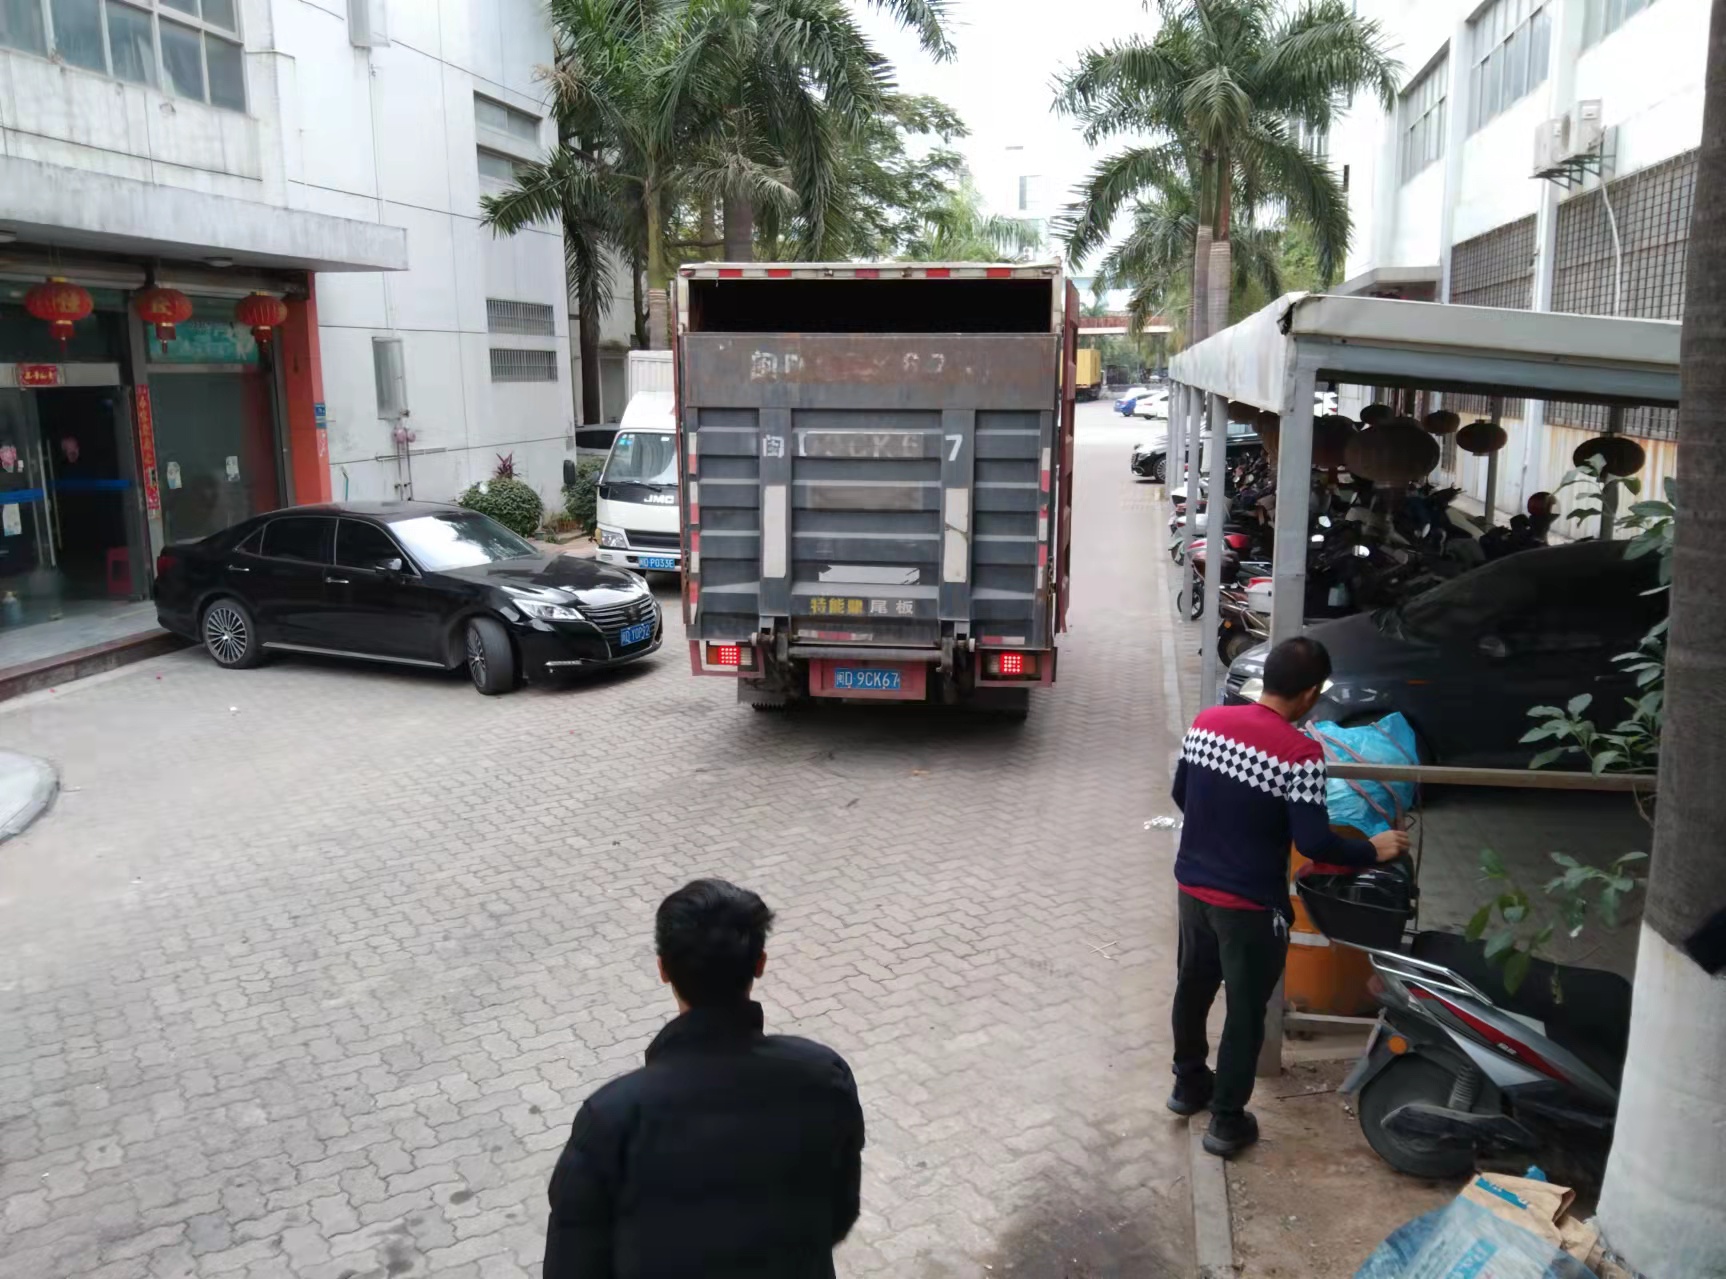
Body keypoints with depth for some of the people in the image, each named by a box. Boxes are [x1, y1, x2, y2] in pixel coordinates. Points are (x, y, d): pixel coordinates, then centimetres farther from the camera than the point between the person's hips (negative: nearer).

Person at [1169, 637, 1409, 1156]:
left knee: (1193, 987, 24)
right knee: (1246, 1011, 11)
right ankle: (1227, 1121, 23)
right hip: (1250, 904, -6)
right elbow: (1314, 843, -21)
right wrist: (1372, 850, -4)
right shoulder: (1300, 753, -21)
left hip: (1193, 885, 6)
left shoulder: (1207, 721, -3)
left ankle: (1188, 1083, 43)